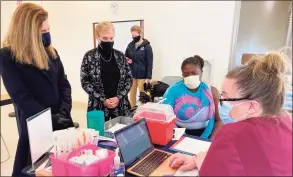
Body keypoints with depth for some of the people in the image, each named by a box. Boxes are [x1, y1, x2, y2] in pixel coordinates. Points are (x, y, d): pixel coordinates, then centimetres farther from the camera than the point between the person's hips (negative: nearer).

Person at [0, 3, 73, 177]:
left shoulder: (51, 52, 5)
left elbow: (64, 84, 3)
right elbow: (22, 97, -15)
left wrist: (63, 113, -11)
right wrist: (52, 120, -19)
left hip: (62, 123, 5)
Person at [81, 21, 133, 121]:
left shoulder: (120, 56, 4)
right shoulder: (89, 57, -3)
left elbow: (129, 79, 4)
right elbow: (85, 82, -5)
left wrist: (119, 97, -9)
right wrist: (103, 100, -12)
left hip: (121, 106, 2)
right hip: (98, 106, -2)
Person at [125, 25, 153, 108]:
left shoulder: (147, 46, -7)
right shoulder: (130, 45, 6)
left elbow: (149, 63, -9)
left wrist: (148, 77, -12)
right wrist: (127, 60, -7)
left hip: (142, 75, -4)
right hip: (131, 74, 4)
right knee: (132, 94, 12)